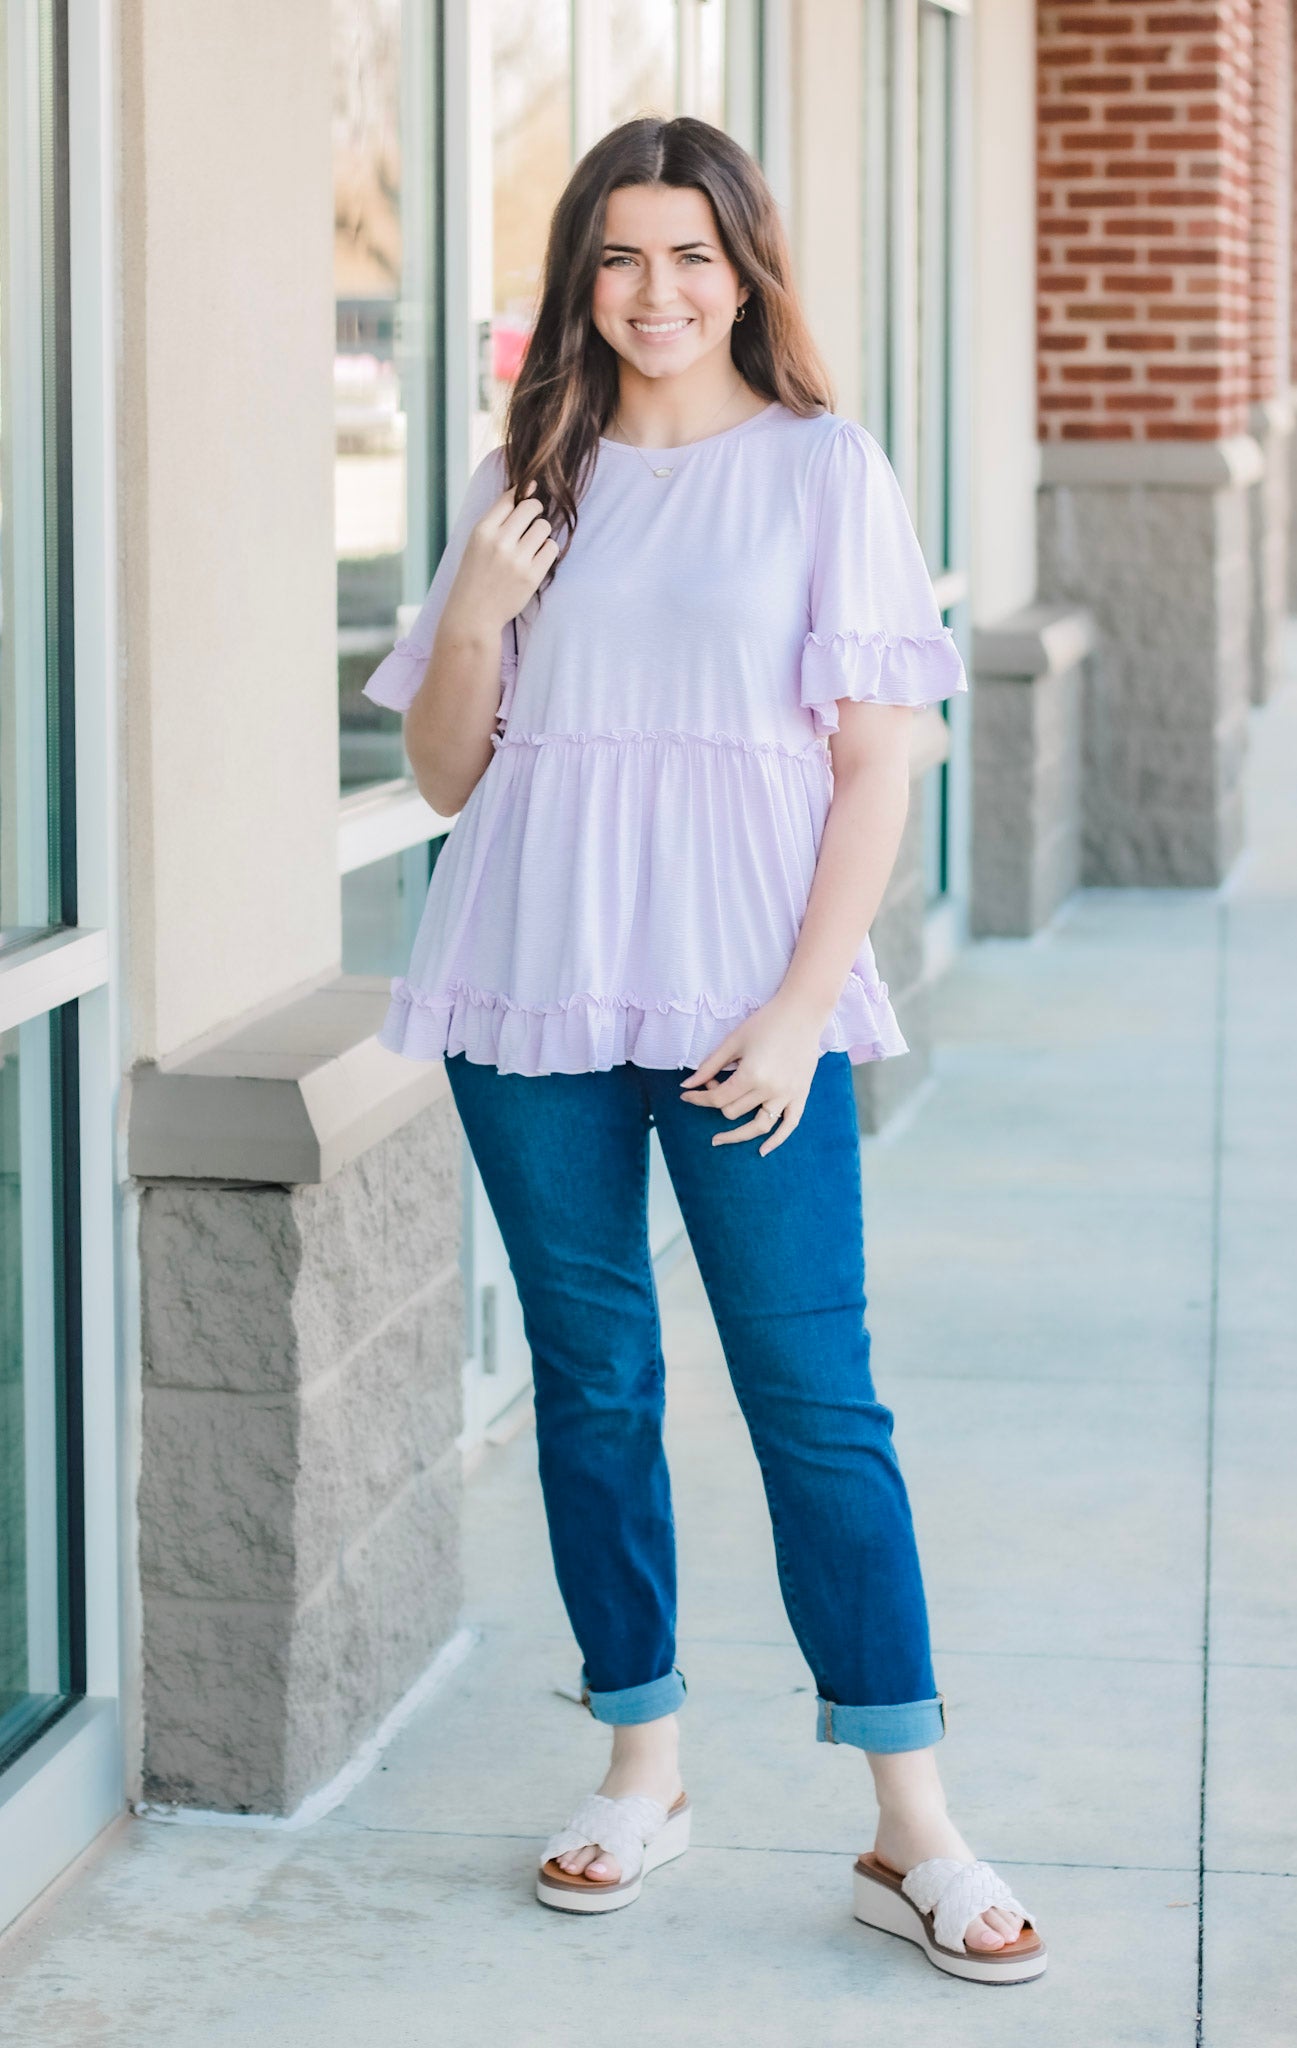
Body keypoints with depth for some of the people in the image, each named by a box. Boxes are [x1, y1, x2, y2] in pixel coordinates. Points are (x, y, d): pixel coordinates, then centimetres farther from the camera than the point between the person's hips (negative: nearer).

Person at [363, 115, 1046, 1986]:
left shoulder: (823, 468, 2)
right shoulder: (524, 481, 11)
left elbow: (877, 760, -2)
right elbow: (446, 777, 13)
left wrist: (802, 1005, -11)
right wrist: (478, 617, -6)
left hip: (745, 1003, -3)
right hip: (535, 994, 3)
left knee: (815, 1396, -5)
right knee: (591, 1381, 9)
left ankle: (915, 1833, -1)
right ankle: (644, 1765, 22)